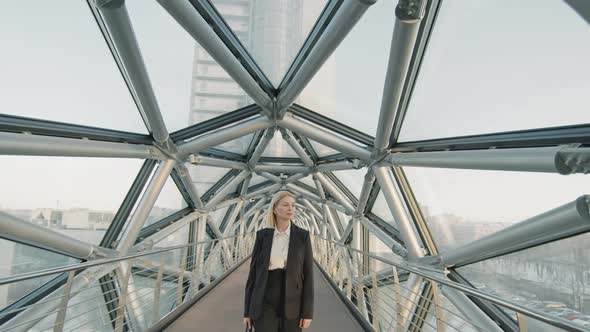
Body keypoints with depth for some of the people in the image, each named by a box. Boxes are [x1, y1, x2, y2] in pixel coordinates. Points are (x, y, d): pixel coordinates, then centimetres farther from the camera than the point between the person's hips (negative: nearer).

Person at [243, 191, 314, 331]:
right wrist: (247, 310, 2)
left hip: (292, 303, 0)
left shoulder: (303, 235, -3)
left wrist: (308, 312, -6)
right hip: (266, 302, 0)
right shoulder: (262, 235, -1)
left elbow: (308, 273, -3)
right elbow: (253, 271, 2)